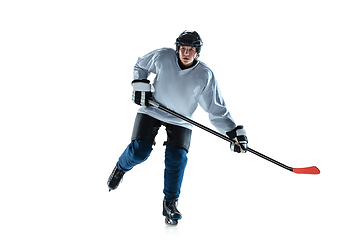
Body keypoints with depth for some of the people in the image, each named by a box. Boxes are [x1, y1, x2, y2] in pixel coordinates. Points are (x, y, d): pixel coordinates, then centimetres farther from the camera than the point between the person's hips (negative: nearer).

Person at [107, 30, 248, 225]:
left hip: (180, 121, 0)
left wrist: (235, 132, -22)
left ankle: (170, 203, 4)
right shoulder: (162, 57, -15)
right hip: (152, 110, 0)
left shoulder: (205, 76, -17)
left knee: (177, 157, -15)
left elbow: (216, 110, -13)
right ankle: (120, 168, 24)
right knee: (140, 151, -12)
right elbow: (141, 65, 7)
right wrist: (140, 84, -9)